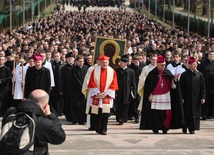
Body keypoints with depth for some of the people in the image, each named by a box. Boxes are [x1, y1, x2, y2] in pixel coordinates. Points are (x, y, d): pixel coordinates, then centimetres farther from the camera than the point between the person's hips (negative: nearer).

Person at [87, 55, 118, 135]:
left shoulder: (112, 71, 3)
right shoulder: (95, 71, 2)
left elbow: (113, 85, 0)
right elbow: (92, 83, -1)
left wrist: (105, 93, -10)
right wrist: (98, 93, -10)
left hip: (107, 96, 0)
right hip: (96, 95, 1)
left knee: (105, 113, -6)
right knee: (97, 113, 4)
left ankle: (103, 130, 2)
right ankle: (97, 129, 17)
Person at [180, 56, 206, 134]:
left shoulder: (199, 75, 4)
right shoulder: (184, 75, 0)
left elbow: (203, 87, 4)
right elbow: (181, 87, 1)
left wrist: (203, 97, -3)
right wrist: (181, 98, -5)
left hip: (196, 98, 1)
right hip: (187, 98, -1)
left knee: (195, 113, 1)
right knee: (187, 113, 2)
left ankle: (192, 128, 9)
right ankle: (185, 128, 14)